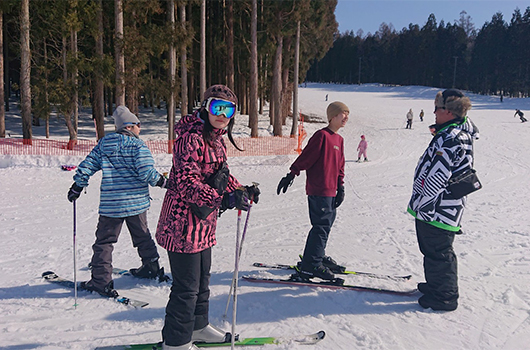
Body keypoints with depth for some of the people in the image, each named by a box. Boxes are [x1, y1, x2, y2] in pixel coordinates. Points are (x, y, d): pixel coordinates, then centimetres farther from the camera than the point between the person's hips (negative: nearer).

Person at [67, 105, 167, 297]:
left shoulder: (104, 143, 7)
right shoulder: (137, 145, -5)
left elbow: (88, 164, 7)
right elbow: (147, 172, -14)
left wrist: (77, 186, 14)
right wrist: (163, 182, 2)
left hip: (110, 204, 1)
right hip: (136, 202, 0)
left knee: (104, 240, 6)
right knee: (142, 235, 19)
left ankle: (101, 280, 1)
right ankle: (151, 267, 31)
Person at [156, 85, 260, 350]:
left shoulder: (215, 138, 11)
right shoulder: (192, 138, -20)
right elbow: (186, 182, -28)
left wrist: (243, 191, 9)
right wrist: (223, 199, -38)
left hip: (203, 223, 10)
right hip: (184, 221, -10)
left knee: (202, 279, 23)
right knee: (186, 285, 1)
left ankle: (197, 326, 41)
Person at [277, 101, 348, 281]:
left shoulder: (339, 139, 16)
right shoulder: (322, 135, -11)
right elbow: (306, 157, -13)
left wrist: (340, 188, 16)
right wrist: (291, 175, -14)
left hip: (330, 191, 9)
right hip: (318, 190, -9)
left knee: (326, 224, 14)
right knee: (322, 226, -8)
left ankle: (318, 255, 29)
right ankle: (310, 265, -3)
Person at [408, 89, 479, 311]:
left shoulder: (451, 138, -22)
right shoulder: (460, 131, 11)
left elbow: (437, 178, -25)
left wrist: (421, 203, -17)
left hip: (437, 209, -10)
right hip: (439, 207, 10)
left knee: (438, 252, 3)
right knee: (432, 249, 23)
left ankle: (444, 297, 17)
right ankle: (436, 285, 39)